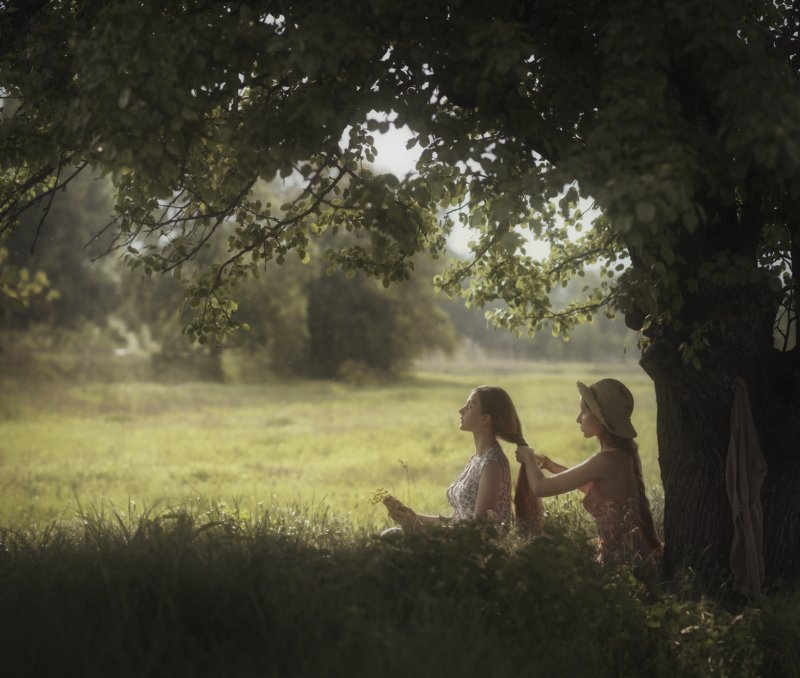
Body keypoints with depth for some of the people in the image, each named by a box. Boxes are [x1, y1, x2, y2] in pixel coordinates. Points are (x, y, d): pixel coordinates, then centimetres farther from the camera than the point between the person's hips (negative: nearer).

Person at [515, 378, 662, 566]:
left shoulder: (607, 460, -22)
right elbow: (592, 487, 25)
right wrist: (548, 464, 21)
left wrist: (528, 458, 3)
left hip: (622, 556, -8)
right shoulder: (623, 453, 5)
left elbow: (540, 487, -17)